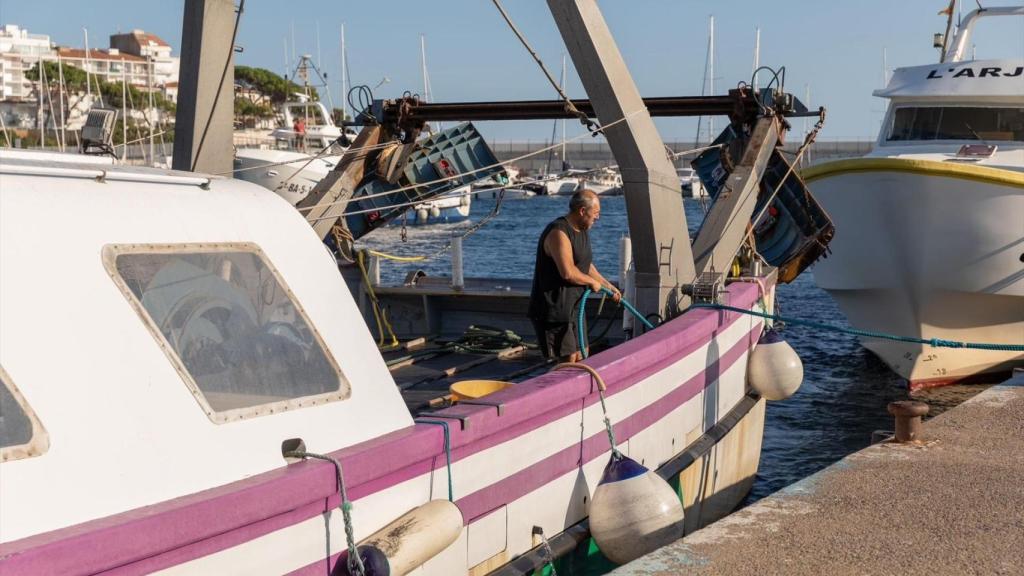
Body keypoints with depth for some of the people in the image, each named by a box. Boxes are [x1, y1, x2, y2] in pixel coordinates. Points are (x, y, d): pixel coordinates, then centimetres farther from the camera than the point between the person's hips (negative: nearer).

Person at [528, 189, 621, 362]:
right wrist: (592, 282, -14)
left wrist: (608, 286, 24)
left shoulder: (582, 231, 12)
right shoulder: (559, 233, -21)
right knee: (569, 359, -10)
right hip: (554, 308, -10)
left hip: (573, 306, 10)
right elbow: (568, 272, -29)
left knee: (581, 357, 14)